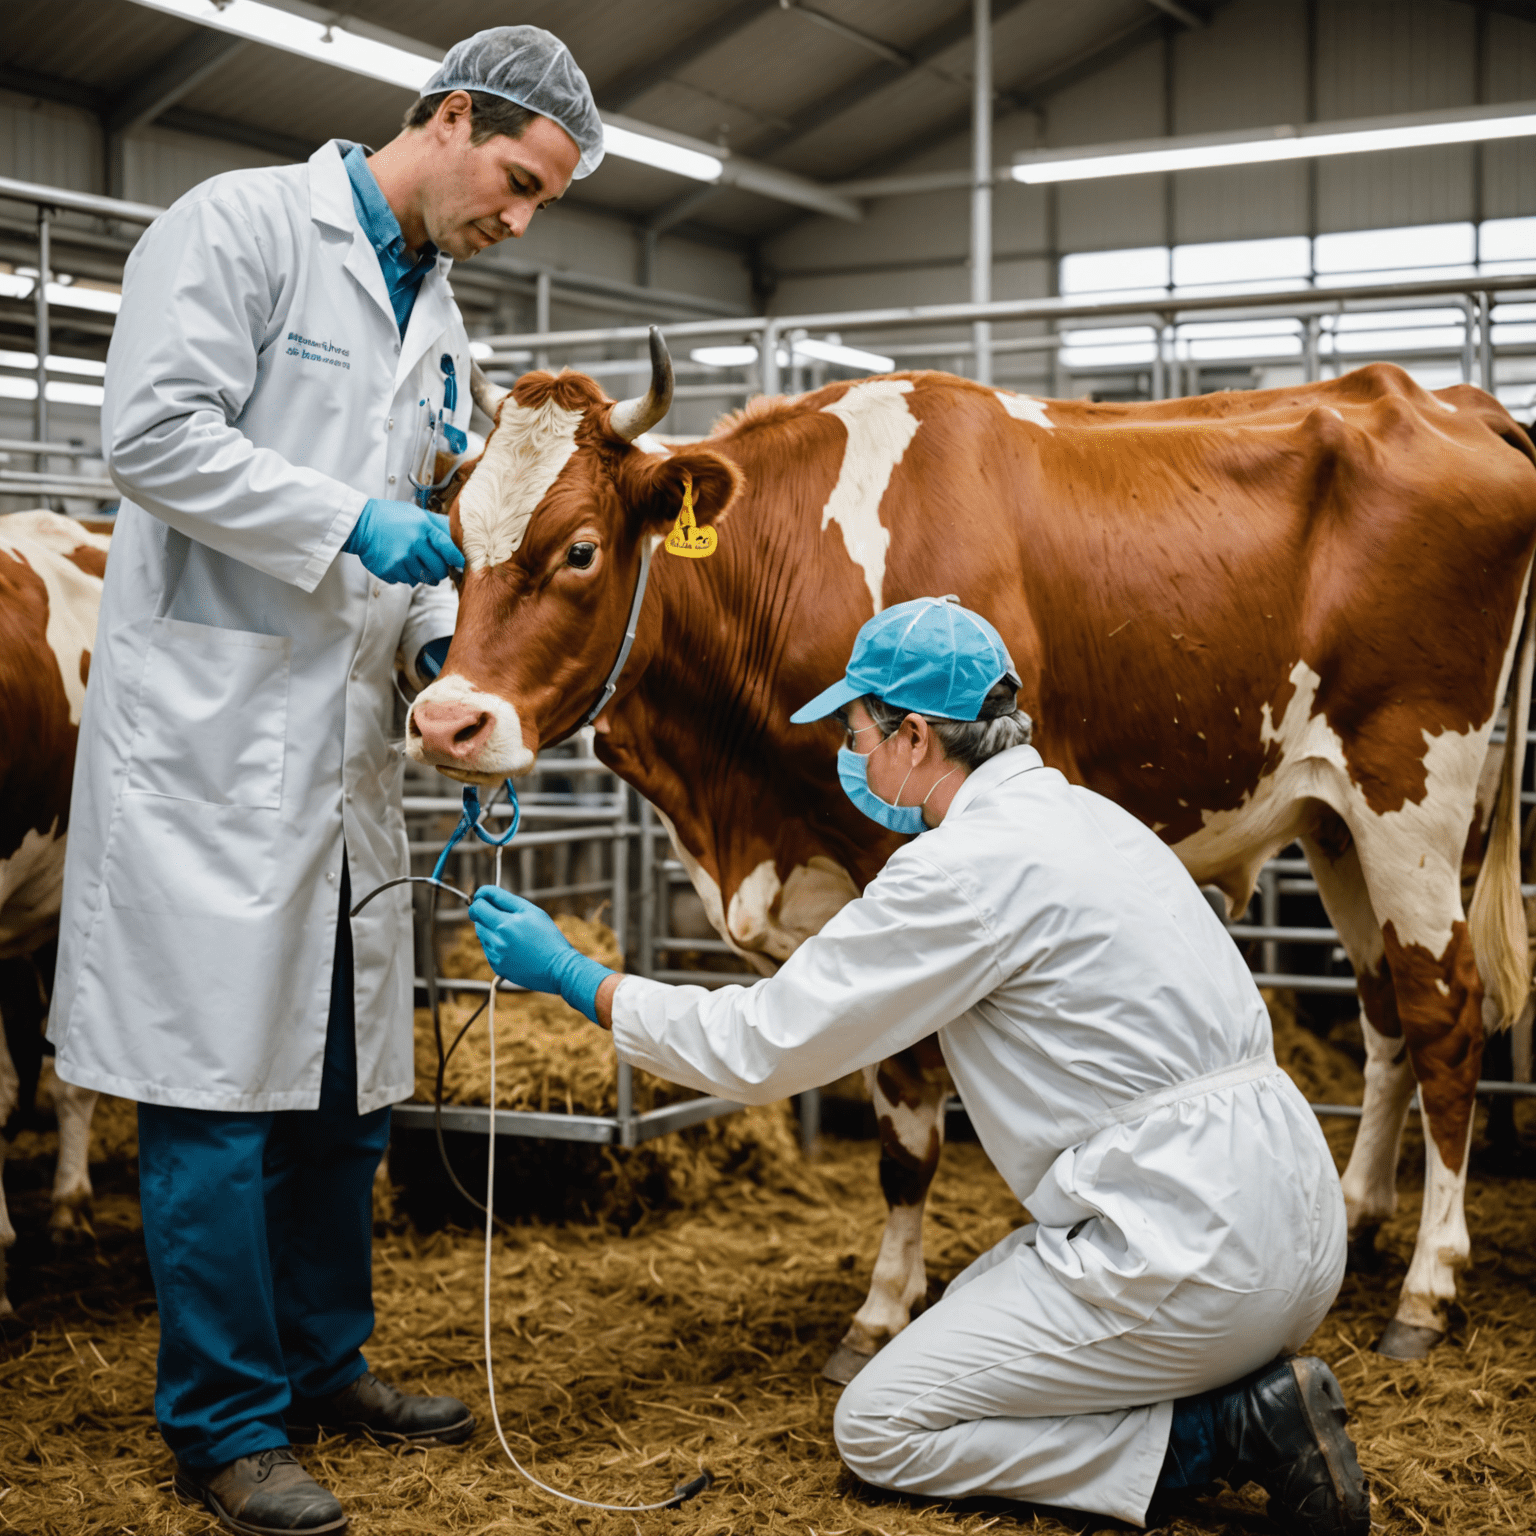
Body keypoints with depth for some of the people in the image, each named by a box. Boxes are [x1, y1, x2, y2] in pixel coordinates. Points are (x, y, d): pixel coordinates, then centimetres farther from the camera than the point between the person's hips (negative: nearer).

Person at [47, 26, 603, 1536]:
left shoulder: (437, 320, 19)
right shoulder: (245, 225, -6)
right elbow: (153, 432, -16)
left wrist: (437, 640, 6)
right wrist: (351, 525, -17)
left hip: (343, 744, 8)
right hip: (209, 726, -8)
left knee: (342, 1076, 13)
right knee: (220, 1080, -4)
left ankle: (324, 1364, 27)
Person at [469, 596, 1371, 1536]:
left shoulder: (972, 866, -15)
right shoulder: (1080, 817, 13)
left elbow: (763, 1046, -10)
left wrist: (575, 978, 1)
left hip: (1196, 1260, -9)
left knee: (881, 1430, 4)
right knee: (962, 1335, 26)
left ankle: (1223, 1432, -5)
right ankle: (1247, 1391, 9)